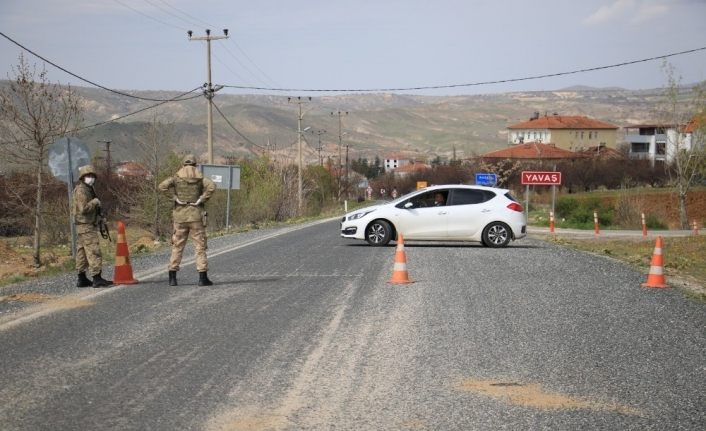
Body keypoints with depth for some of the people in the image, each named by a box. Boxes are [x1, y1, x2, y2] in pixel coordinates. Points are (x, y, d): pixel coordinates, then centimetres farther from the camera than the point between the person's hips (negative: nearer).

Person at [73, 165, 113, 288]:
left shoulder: (87, 189, 18)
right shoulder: (81, 190, -14)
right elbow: (83, 209, -25)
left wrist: (99, 217, 14)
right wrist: (94, 202, -12)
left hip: (82, 226, 11)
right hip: (86, 225, -11)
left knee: (82, 253, 11)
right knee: (94, 251, -13)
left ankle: (82, 279, 15)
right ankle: (97, 279, -16)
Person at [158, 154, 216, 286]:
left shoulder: (177, 177, 3)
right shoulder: (200, 177, 2)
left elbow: (163, 186, -13)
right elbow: (211, 186, -18)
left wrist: (176, 198, -8)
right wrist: (201, 200, -11)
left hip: (180, 216, 1)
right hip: (196, 216, -1)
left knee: (177, 247, 8)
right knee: (200, 246, 2)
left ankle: (172, 277, 4)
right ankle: (203, 277, -3)